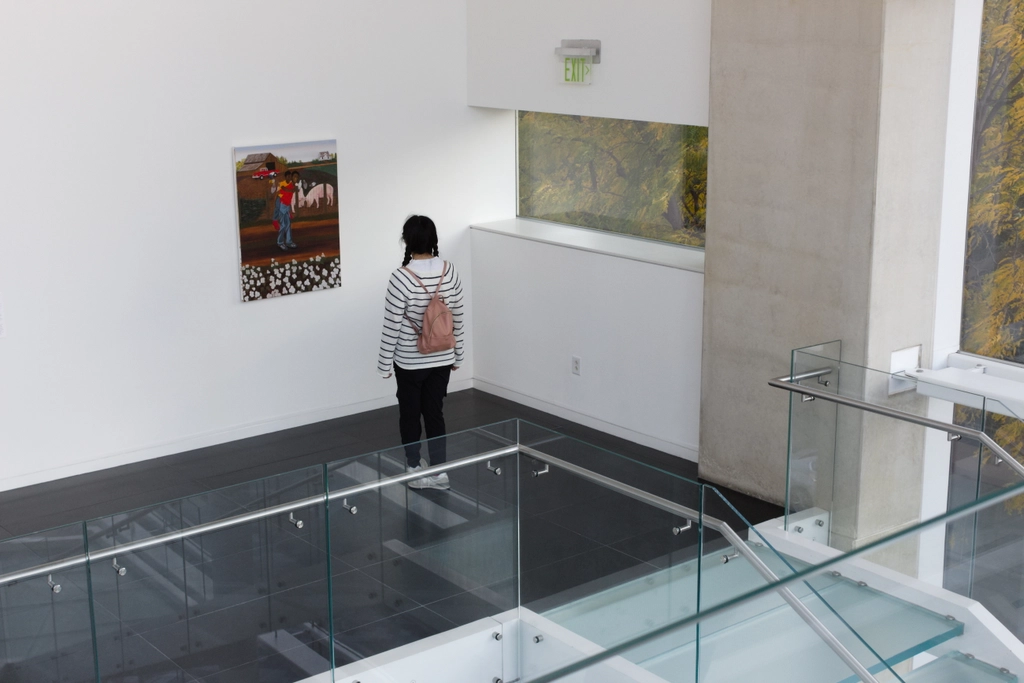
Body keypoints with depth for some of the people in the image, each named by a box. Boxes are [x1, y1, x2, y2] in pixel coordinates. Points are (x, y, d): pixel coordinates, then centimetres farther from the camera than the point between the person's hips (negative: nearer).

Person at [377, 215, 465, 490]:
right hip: (441, 359, 4)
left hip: (409, 361, -4)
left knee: (410, 413, 14)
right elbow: (457, 318, 2)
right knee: (435, 413, 14)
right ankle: (440, 473, 17)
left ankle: (415, 470, 25)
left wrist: (384, 364, -4)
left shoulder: (401, 278, -21)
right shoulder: (450, 271, -7)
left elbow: (391, 327, -16)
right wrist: (457, 354, 14)